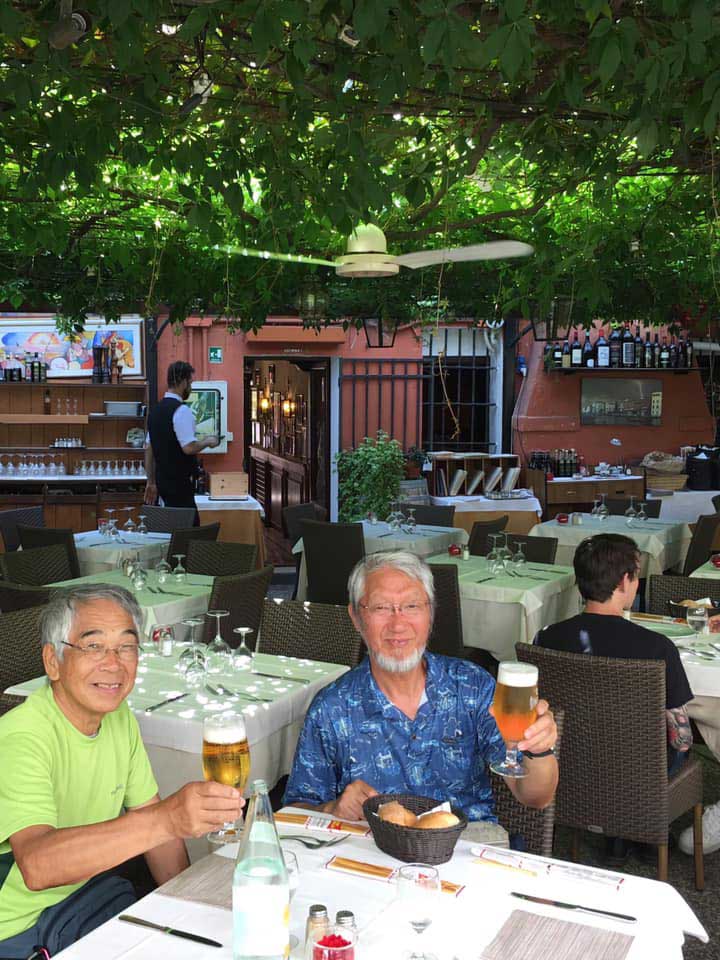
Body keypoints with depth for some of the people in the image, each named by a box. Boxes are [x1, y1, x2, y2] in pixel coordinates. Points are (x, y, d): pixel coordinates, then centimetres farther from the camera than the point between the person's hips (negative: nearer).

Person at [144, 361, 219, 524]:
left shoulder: (155, 409, 11)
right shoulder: (182, 410, -16)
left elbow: (148, 449, 15)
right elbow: (189, 447, -23)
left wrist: (151, 481, 20)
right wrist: (208, 441, -5)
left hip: (162, 480, 9)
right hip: (179, 483, -9)